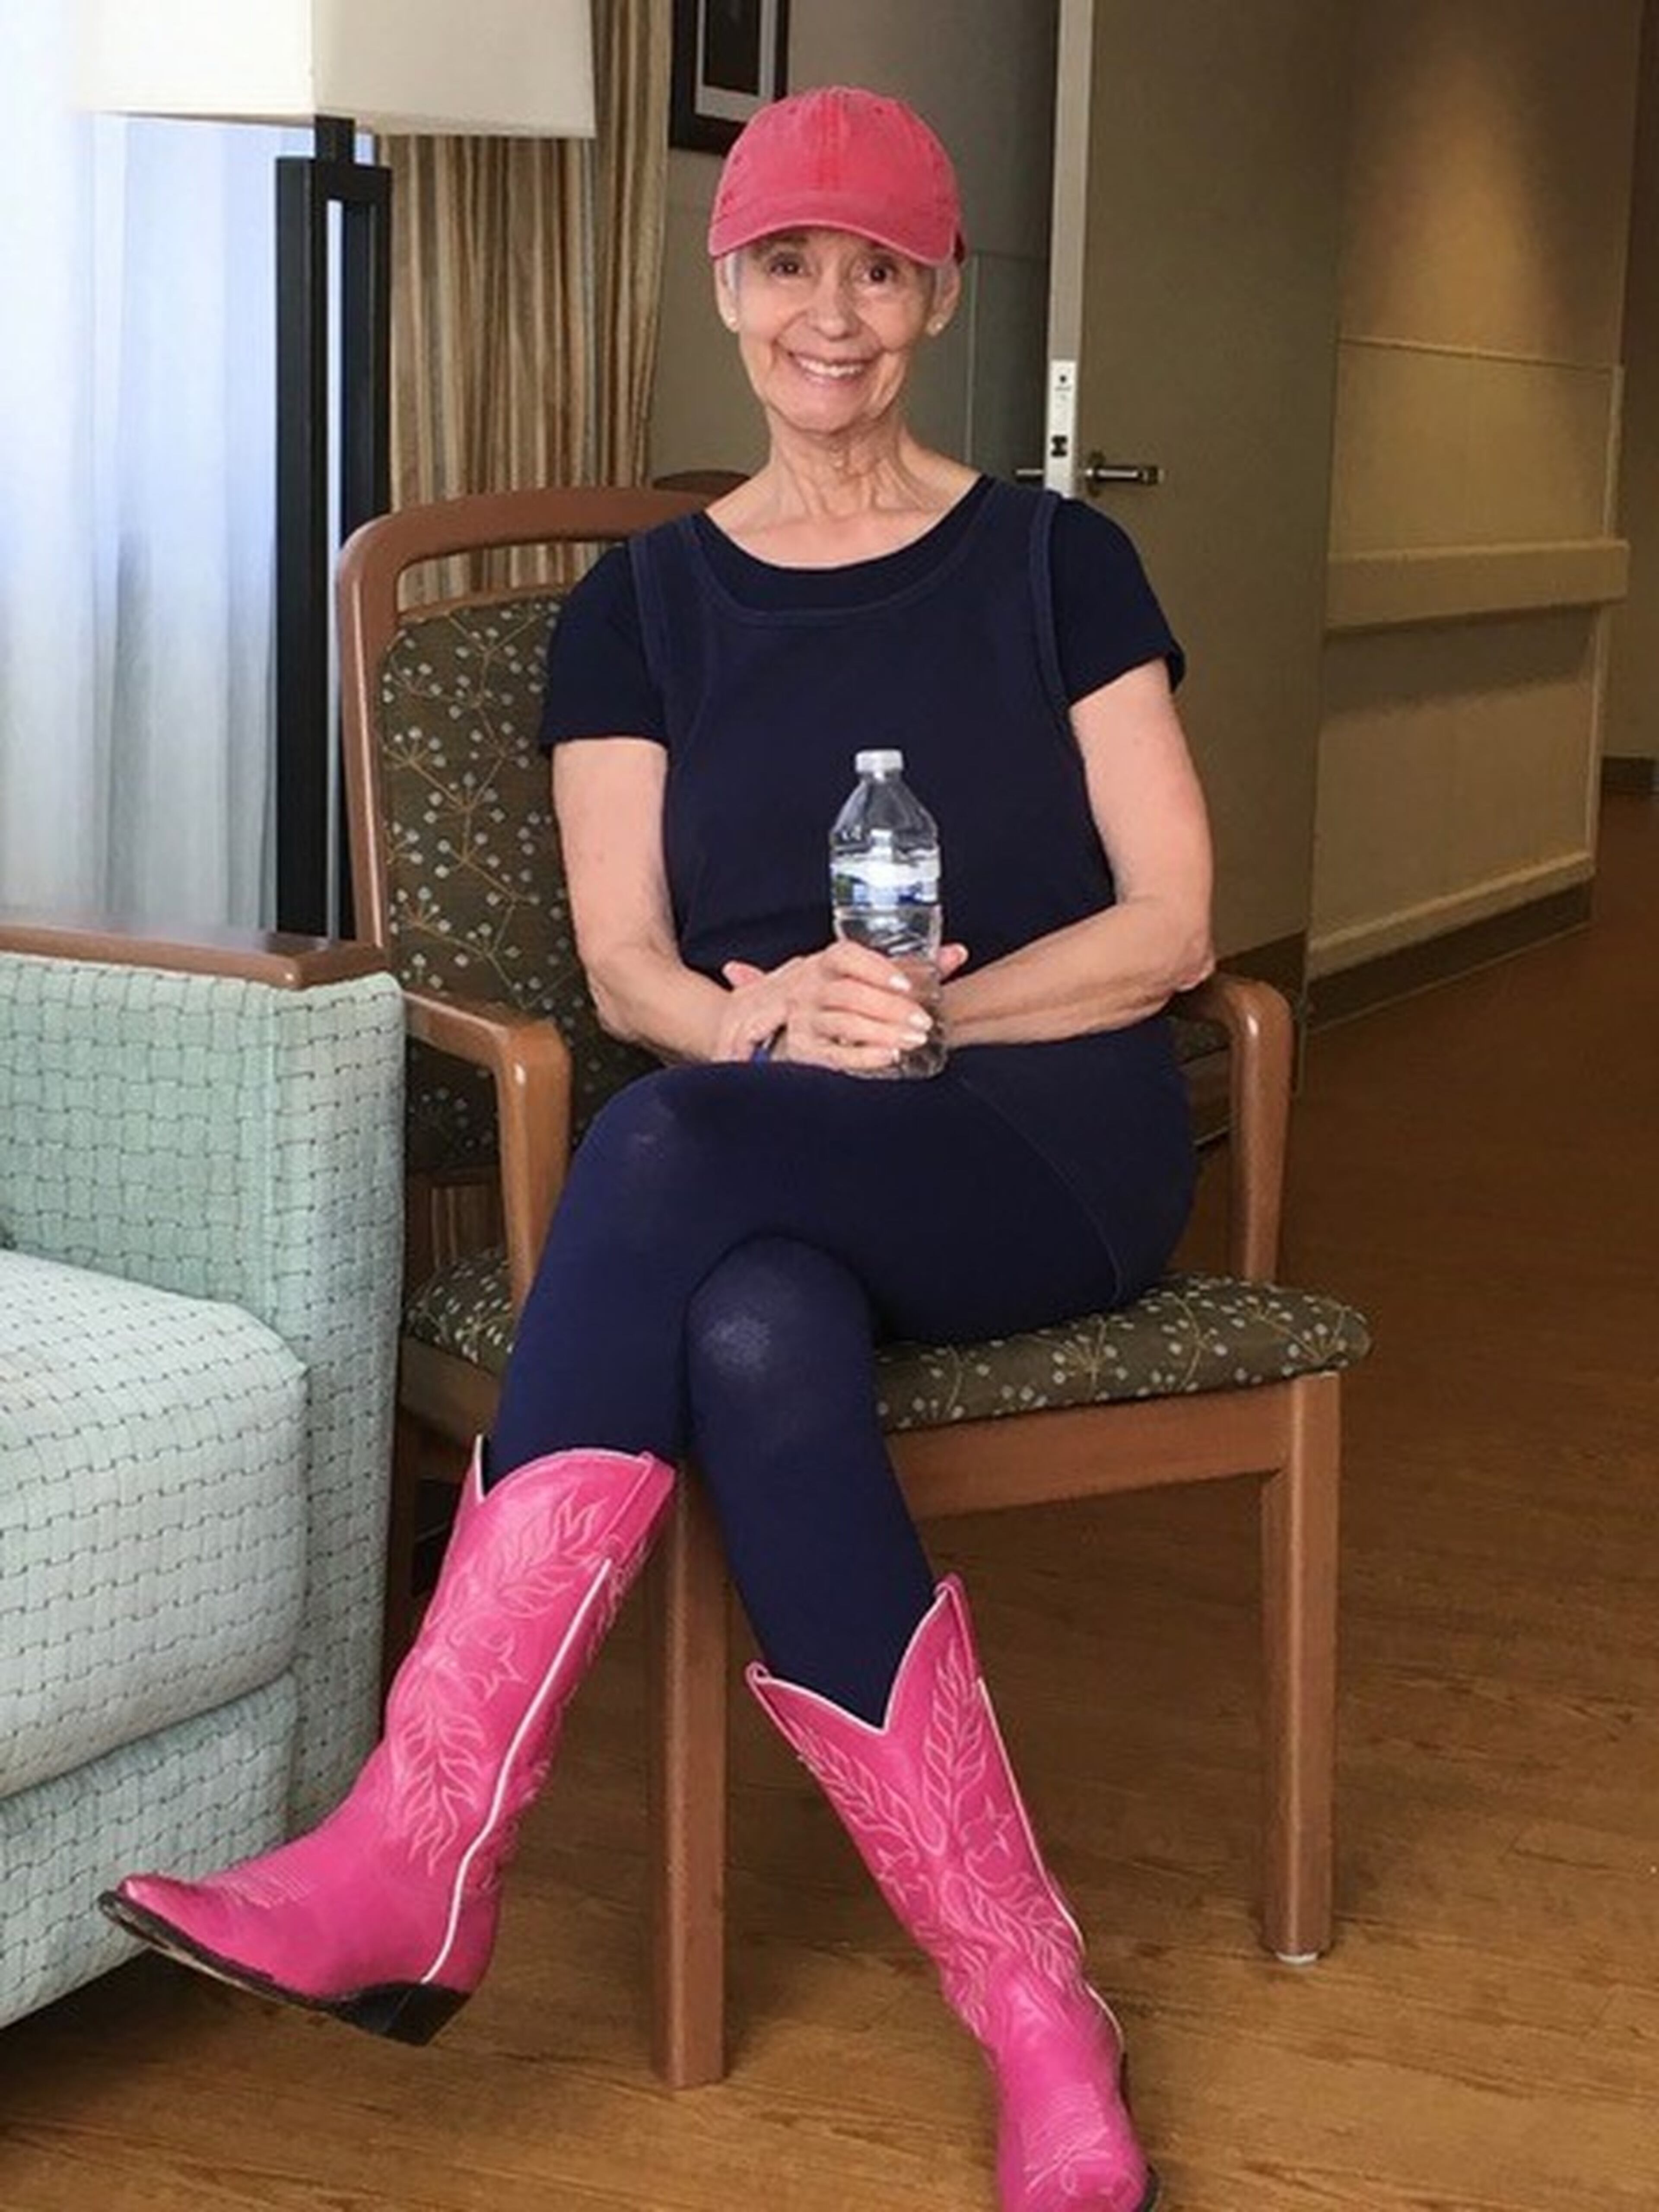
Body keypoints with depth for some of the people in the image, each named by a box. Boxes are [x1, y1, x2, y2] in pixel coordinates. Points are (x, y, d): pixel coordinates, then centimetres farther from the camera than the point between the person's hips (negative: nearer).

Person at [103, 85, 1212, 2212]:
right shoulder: (642, 609, 12)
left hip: (1049, 1139, -2)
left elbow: (1169, 927, 1)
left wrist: (920, 1012, -15)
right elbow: (627, 972, 2)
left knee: (665, 1147, -34)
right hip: (777, 1176, 2)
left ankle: (420, 1855, -36)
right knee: (759, 1353, -37)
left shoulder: (1057, 565, 7)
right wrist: (771, 1018, -20)